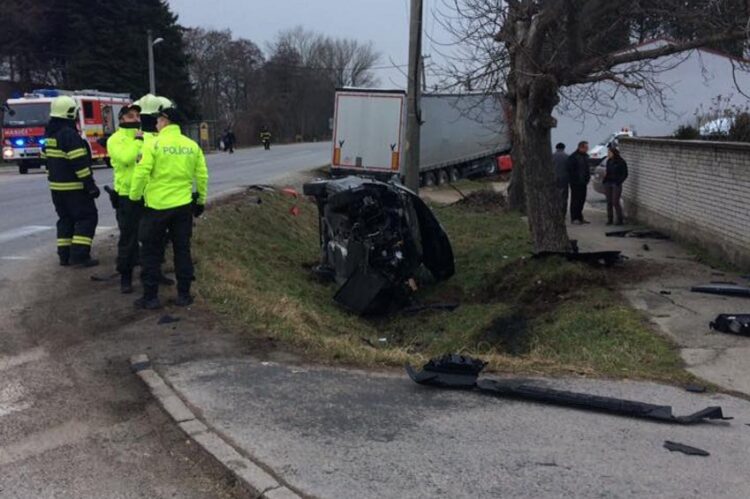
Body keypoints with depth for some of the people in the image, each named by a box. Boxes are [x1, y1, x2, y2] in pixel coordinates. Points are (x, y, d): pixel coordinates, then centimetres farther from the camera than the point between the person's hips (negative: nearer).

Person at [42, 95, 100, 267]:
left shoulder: (50, 134, 12)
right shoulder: (70, 134, -18)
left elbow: (47, 159, 18)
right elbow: (79, 163, -21)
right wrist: (91, 186, -18)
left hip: (56, 186, 9)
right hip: (74, 188, -9)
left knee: (65, 219, 15)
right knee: (87, 217, -3)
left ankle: (65, 255, 16)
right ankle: (79, 255, -8)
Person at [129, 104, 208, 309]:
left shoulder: (154, 144, -9)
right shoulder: (192, 146, 3)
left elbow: (141, 173, -13)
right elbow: (202, 176, 4)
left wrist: (134, 197, 0)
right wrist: (201, 200, 15)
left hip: (156, 206, -4)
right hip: (183, 206, 4)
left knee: (151, 252, 7)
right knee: (182, 250, 12)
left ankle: (150, 296, 9)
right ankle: (184, 294, 15)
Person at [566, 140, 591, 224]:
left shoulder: (585, 156, 13)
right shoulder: (573, 157, -13)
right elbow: (570, 170, -15)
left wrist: (587, 178, 11)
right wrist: (573, 180, -17)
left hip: (583, 183, 8)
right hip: (576, 183, -8)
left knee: (582, 200, 11)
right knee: (575, 200, -3)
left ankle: (580, 217, 19)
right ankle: (574, 218, 3)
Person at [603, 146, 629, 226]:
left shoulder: (621, 162, -8)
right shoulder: (609, 161, 10)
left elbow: (625, 174, -6)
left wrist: (619, 182, -14)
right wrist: (604, 181, 6)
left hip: (616, 184, -6)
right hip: (608, 183, 6)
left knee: (615, 202, -7)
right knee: (609, 202, 5)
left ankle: (620, 220, 3)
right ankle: (610, 219, 11)